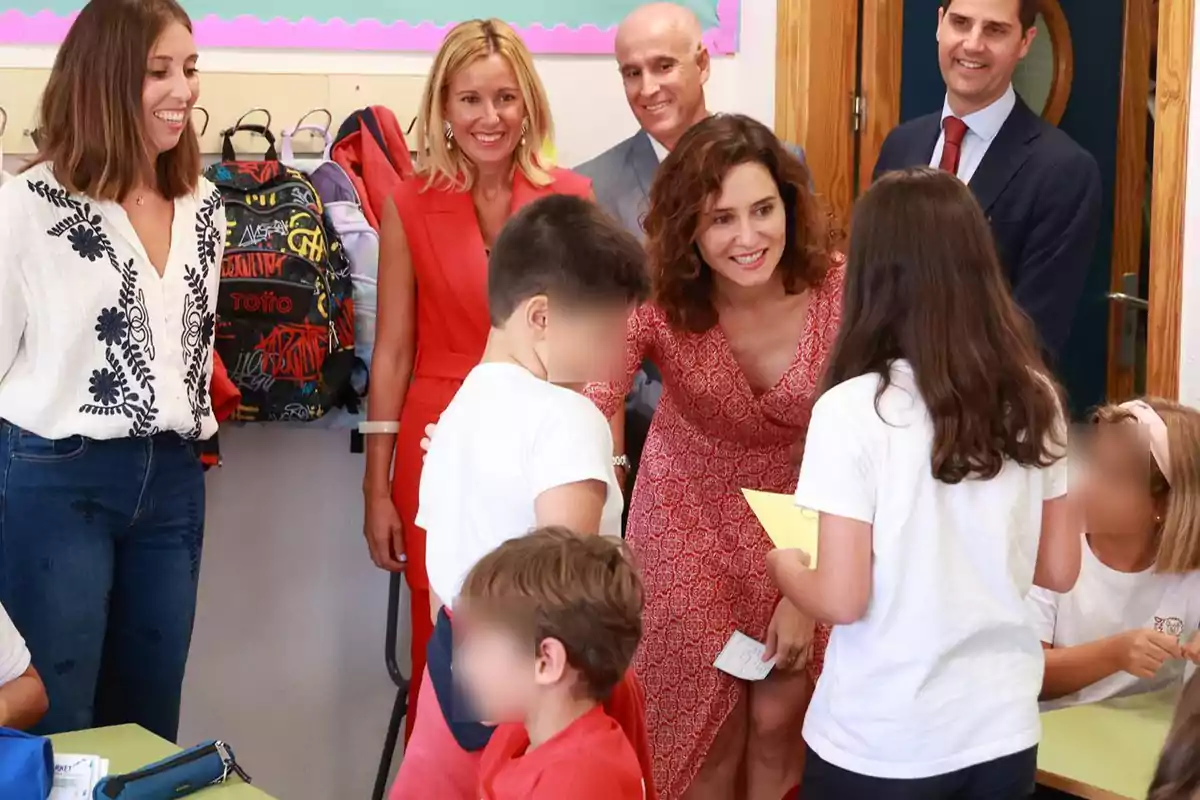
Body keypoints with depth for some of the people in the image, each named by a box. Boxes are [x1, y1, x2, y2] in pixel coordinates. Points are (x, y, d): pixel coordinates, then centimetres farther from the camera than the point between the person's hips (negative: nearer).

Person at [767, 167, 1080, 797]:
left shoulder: (854, 408, -17)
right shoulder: (1033, 398, -3)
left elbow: (842, 600, -17)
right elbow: (1059, 570, 5)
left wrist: (785, 570, 4)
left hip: (879, 746, -4)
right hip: (1002, 730, 4)